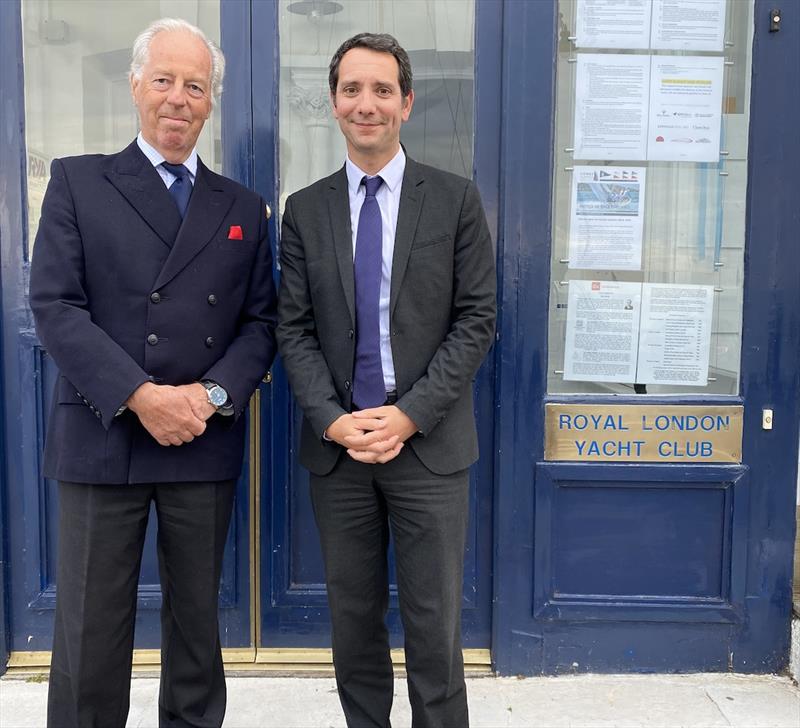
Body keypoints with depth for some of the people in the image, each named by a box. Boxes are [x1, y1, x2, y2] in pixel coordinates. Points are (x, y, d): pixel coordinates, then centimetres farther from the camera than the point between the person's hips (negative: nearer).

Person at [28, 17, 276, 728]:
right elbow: (56, 307, -7)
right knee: (90, 627, 5)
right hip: (102, 438, -2)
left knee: (197, 614, 14)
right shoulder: (77, 181, 3)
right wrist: (140, 396, -16)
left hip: (206, 445, 3)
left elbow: (260, 322, 7)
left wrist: (213, 392, -11)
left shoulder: (242, 207, 12)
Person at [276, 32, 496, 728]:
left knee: (434, 624, 5)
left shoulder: (455, 199, 1)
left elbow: (476, 321, -3)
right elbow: (295, 330, 4)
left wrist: (409, 415, -12)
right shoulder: (305, 210, 7)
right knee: (353, 618, 14)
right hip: (337, 444, 2)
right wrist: (333, 420, -10)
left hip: (430, 443, -2)